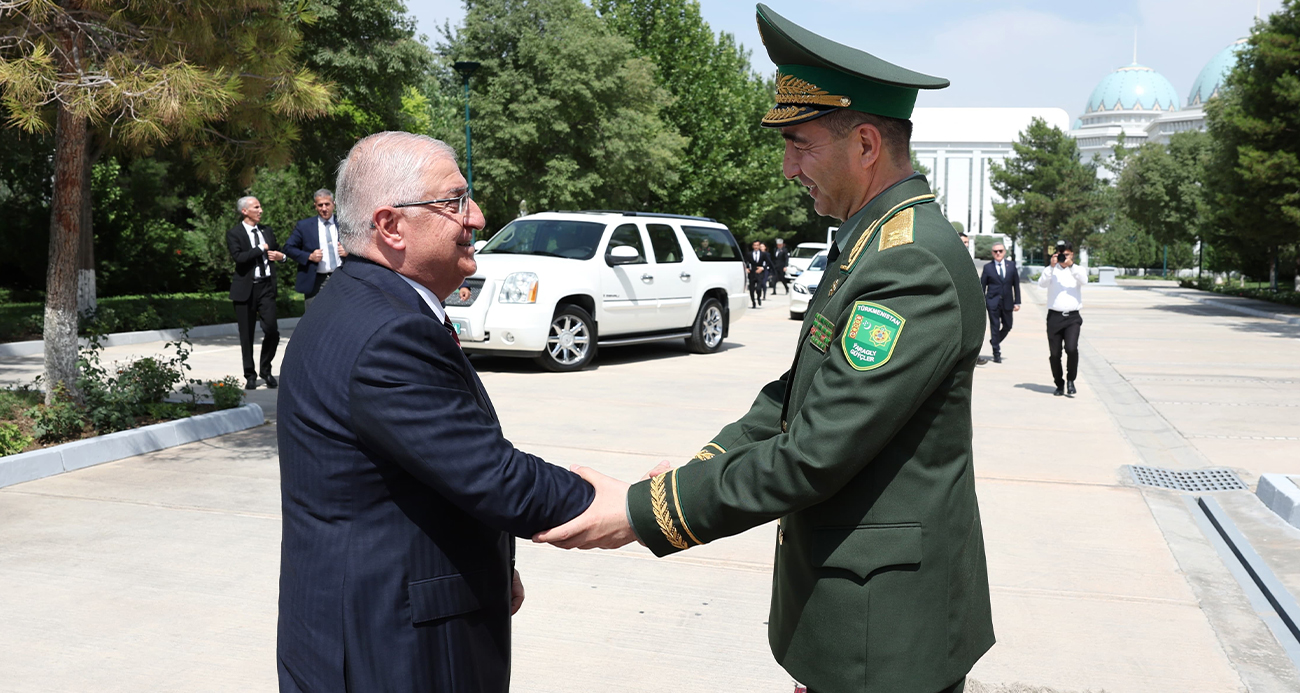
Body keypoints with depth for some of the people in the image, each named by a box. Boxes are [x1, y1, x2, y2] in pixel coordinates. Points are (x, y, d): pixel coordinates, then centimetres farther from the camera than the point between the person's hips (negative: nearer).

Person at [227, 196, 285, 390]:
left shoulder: (266, 231, 14)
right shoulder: (234, 233, -3)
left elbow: (277, 250, 30)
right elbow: (238, 257, -19)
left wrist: (281, 256, 7)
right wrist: (261, 248, -11)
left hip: (266, 286, 4)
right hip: (246, 289, -3)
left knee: (272, 330, -7)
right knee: (246, 336, 4)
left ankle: (265, 369, 14)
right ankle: (250, 375, 16)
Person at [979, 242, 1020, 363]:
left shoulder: (1011, 265, 6)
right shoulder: (988, 267, 1)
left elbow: (1016, 284, 7)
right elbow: (982, 286, 2)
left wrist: (1017, 302, 2)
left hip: (1007, 302, 3)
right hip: (993, 302, -2)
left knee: (1007, 326, 8)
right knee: (995, 327, -1)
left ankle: (995, 341, 34)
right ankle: (996, 353, 6)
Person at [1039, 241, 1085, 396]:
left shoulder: (1078, 270, 9)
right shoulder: (1051, 270, 8)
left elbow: (1084, 280, -13)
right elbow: (1042, 283, -11)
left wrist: (1071, 266, -23)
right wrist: (1052, 266, -21)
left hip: (1073, 317, -1)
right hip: (1054, 316, 1)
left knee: (1071, 348, -20)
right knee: (1054, 353, 2)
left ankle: (1071, 380, 1)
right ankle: (1059, 384, 20)